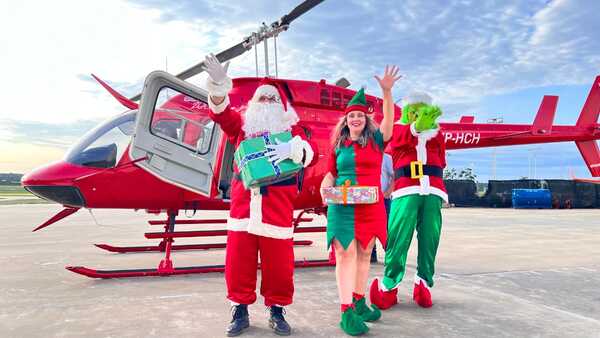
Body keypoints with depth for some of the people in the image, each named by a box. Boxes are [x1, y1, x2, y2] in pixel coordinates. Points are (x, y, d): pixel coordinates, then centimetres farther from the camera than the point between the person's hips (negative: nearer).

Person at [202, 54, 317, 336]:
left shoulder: (291, 127, 13)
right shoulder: (242, 123, 17)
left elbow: (310, 152, -3)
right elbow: (220, 112, -2)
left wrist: (292, 148, -25)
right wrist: (218, 85, -21)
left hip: (278, 203, -1)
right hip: (243, 200, 2)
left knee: (278, 260, 2)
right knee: (238, 257, 4)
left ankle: (277, 311, 20)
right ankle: (240, 310, 19)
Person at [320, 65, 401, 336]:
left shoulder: (375, 140, 6)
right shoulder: (338, 145, 9)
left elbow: (389, 120, -8)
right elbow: (331, 173, 13)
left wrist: (387, 92, -20)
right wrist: (326, 186, -9)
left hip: (371, 207, 1)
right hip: (342, 206, -1)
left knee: (364, 254, 9)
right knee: (346, 253, -8)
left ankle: (359, 302, 22)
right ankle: (347, 312, -8)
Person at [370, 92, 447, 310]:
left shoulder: (435, 133, 23)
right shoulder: (398, 129, 13)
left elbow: (441, 161, 15)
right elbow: (402, 138, -13)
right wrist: (417, 126, -32)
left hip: (432, 191, 3)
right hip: (406, 191, -3)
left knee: (430, 240, 0)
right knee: (398, 239, -7)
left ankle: (424, 284, 12)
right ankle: (388, 286, 2)